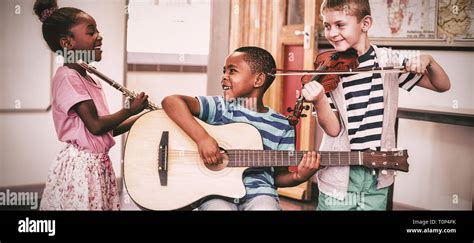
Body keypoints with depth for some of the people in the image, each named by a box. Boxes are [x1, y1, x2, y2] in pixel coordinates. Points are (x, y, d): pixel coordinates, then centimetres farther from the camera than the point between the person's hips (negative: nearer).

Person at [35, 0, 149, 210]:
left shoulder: (90, 81, 14)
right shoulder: (67, 77, -13)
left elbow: (107, 130, 16)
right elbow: (95, 126, -19)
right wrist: (131, 110, -6)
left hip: (98, 164, 9)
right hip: (79, 165, -9)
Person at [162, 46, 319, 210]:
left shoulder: (282, 127, 7)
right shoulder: (221, 108, 2)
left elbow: (279, 175, 13)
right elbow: (171, 101, -11)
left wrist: (298, 177, -9)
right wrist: (202, 138, -23)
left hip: (259, 192, 2)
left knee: (265, 206, -31)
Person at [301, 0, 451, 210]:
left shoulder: (387, 60, -1)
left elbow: (442, 86, 5)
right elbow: (333, 129, -13)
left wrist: (428, 61, -15)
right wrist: (319, 101, -32)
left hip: (378, 178, 2)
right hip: (338, 178, -1)